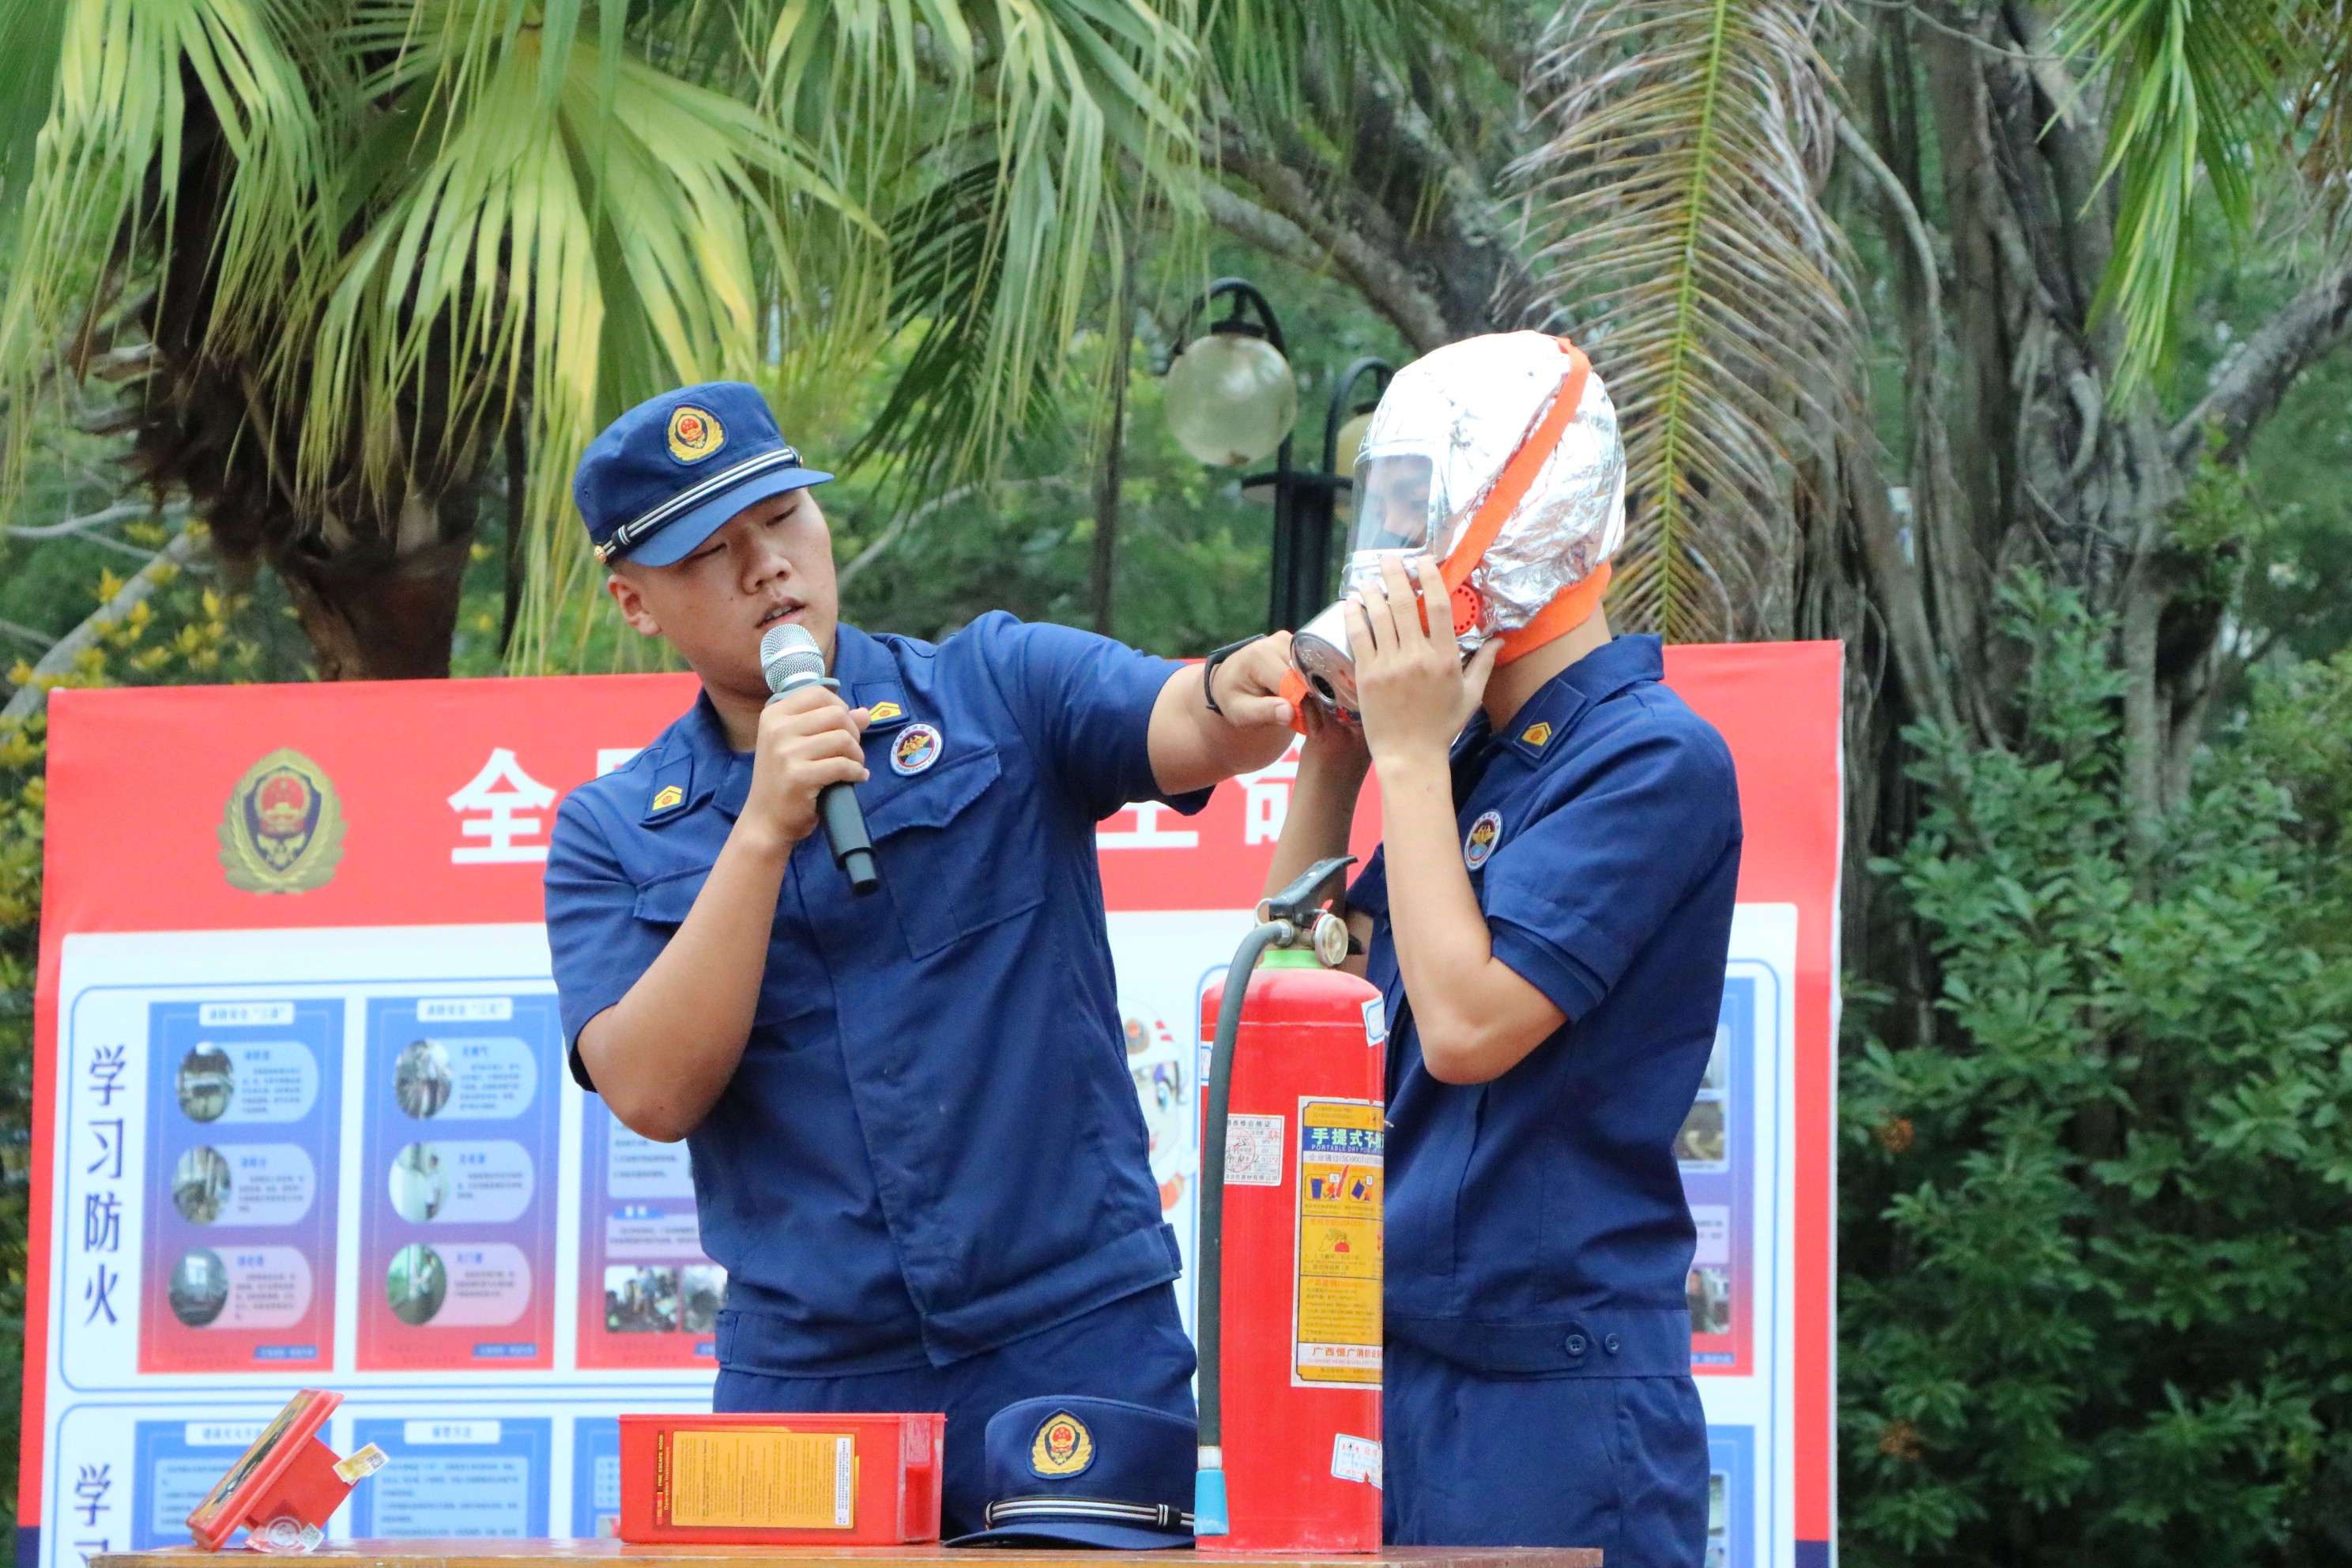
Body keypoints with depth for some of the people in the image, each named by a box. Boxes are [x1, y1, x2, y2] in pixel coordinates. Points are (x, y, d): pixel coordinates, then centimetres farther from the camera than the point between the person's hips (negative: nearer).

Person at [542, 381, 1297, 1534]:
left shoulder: (999, 691, 3)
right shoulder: (613, 836, 6)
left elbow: (1184, 734, -16)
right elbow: (653, 1092, -7)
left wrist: (1242, 689, -40)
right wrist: (764, 829, -14)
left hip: (1077, 1346, -1)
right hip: (805, 1381, 1)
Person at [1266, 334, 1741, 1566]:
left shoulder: (1650, 758, -11)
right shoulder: (1475, 754, 13)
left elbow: (1468, 1023, -19)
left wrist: (1410, 756, -12)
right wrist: (1332, 762, 9)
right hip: (1403, 1361, 8)